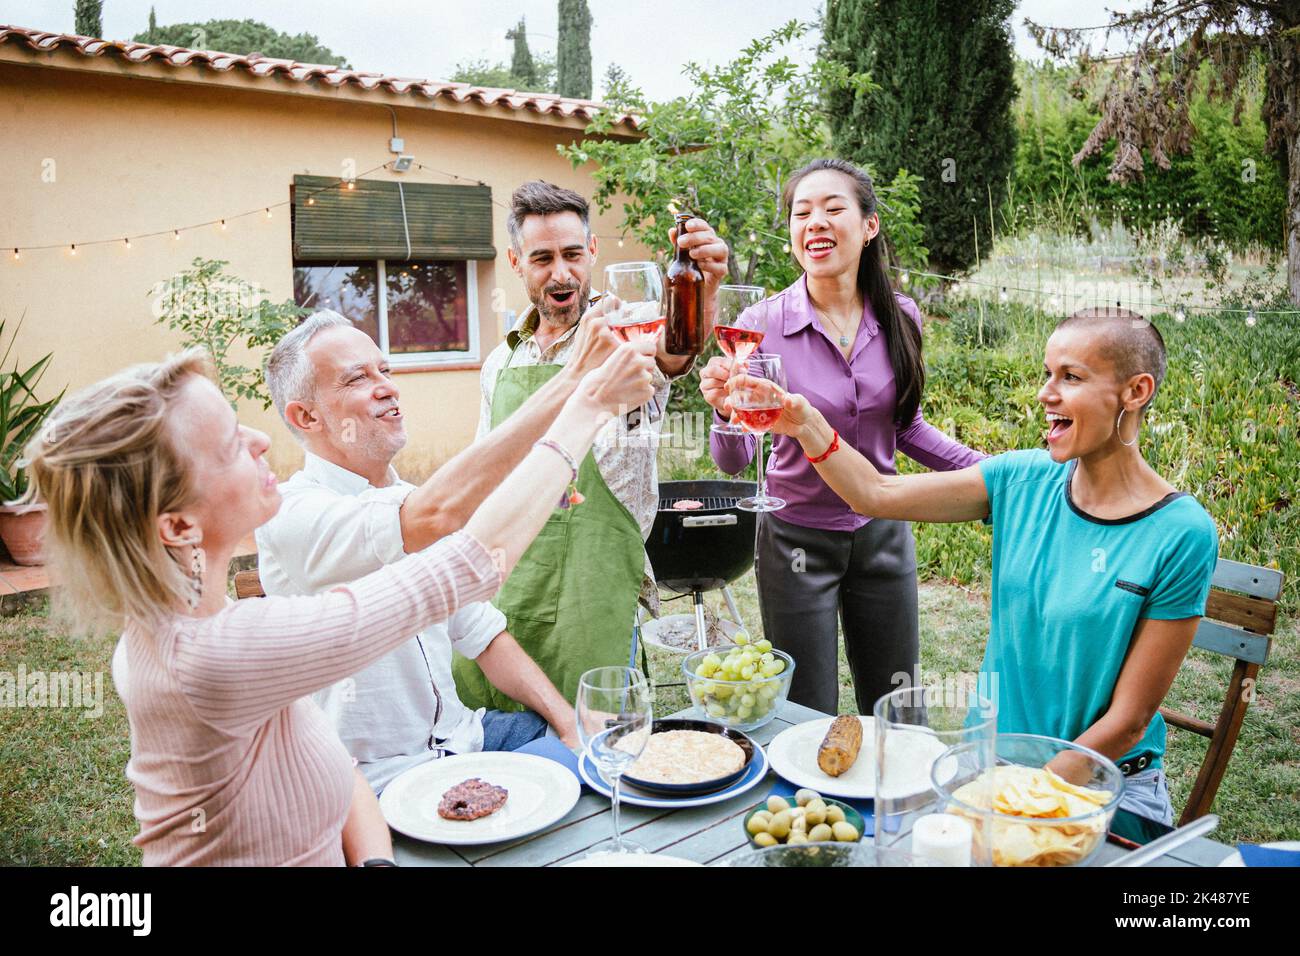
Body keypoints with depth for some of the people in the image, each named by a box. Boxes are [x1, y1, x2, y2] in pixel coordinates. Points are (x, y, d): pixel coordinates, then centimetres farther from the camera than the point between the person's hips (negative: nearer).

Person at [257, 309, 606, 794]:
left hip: (459, 736, 8)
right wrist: (570, 382, -35)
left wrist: (569, 718, -4)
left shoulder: (411, 501, 11)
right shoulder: (292, 512, -17)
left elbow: (483, 636, 12)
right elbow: (435, 515, -36)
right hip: (383, 777, -8)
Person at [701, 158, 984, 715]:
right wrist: (728, 413, -34)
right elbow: (733, 462, -14)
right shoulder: (762, 325, -14)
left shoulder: (899, 318, -4)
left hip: (883, 535, 3)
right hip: (797, 539, -3)